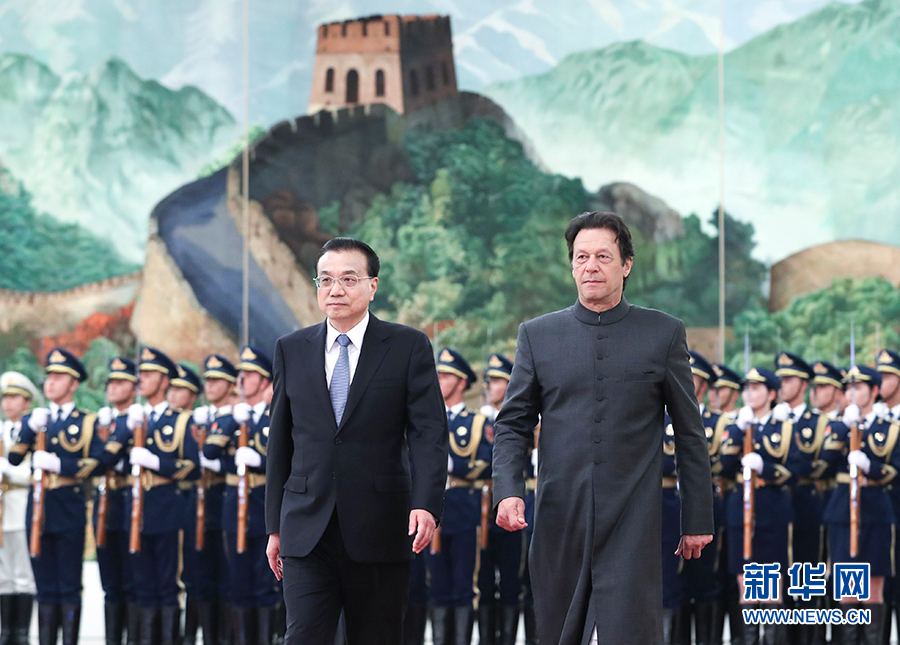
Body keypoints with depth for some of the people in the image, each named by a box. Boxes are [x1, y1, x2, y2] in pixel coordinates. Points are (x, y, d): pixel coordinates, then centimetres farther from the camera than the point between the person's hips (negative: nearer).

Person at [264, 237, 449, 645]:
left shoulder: (408, 347, 2)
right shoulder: (292, 350, 10)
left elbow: (429, 432, -5)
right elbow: (280, 441, 13)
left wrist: (426, 504, -20)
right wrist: (274, 526, 11)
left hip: (378, 532, -1)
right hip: (306, 532, 1)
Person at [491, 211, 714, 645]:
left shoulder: (664, 334, 5)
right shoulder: (537, 335, 9)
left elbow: (689, 433, 9)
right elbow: (513, 424, 9)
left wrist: (697, 519, 8)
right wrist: (508, 491, -8)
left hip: (631, 522, -2)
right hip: (559, 523, 2)